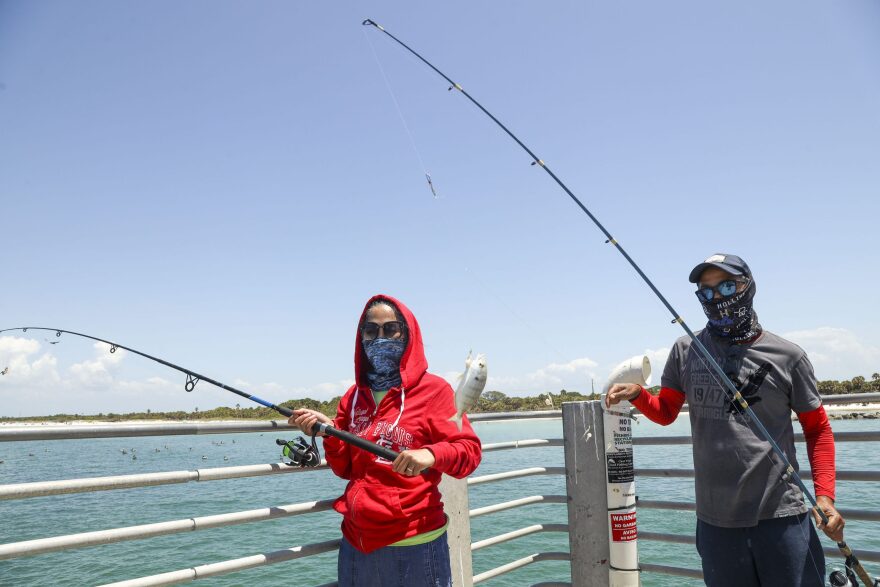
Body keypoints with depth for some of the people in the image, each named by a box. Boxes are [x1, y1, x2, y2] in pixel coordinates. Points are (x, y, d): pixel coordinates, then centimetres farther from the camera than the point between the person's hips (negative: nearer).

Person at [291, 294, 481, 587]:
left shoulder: (433, 389, -7)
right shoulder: (354, 396, 8)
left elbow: (469, 450, -11)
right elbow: (347, 469, 12)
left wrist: (431, 454, -29)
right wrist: (328, 431, -5)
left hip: (412, 543, -5)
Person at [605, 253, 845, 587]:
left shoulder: (788, 356, -1)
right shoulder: (686, 351, 4)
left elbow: (817, 428, 6)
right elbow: (666, 413, 9)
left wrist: (825, 495, -4)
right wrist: (637, 395, -11)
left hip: (781, 516, -1)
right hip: (715, 519, 2)